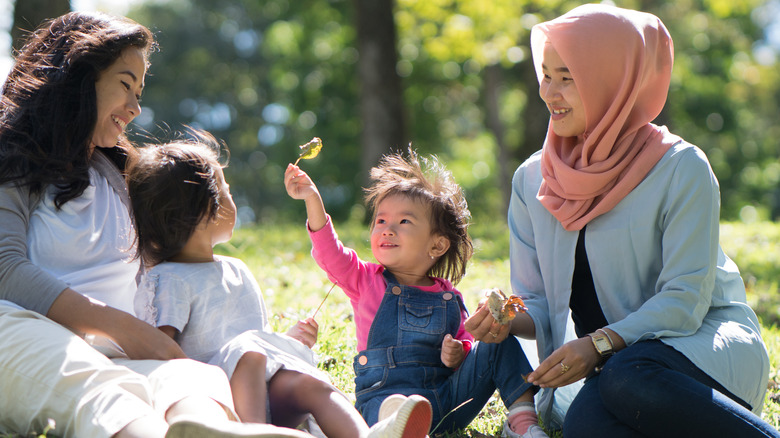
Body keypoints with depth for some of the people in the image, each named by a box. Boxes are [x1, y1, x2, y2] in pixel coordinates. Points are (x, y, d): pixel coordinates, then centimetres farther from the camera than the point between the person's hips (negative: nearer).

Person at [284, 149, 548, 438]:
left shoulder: (449, 298, 15)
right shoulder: (366, 281, 8)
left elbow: (466, 339, 20)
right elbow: (330, 254, -8)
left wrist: (460, 353, -6)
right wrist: (312, 198, -21)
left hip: (452, 399, 4)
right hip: (388, 392, -4)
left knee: (499, 342, -5)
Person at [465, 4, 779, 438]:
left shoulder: (682, 169, -9)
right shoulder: (532, 180, 5)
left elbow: (685, 298, -12)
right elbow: (538, 302, 9)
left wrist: (599, 344, -25)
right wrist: (510, 320, -15)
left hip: (704, 338, -2)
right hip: (607, 362, 3)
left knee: (627, 379, -37)